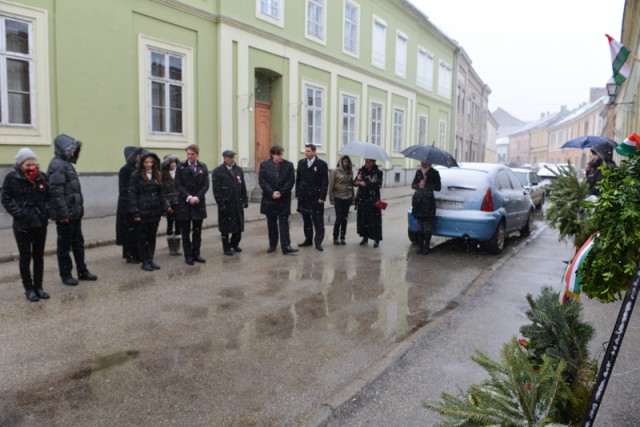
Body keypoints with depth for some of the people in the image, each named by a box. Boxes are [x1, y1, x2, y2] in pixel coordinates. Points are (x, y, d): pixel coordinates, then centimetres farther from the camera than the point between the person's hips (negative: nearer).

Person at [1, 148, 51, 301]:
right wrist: (18, 213, -15)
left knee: (39, 256, 11)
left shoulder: (41, 176, 2)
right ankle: (29, 289, 16)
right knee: (25, 258, 6)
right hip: (22, 225, -3)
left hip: (40, 223, 3)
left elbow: (48, 196, 12)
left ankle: (38, 287, 22)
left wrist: (46, 211, -2)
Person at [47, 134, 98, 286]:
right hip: (65, 214, -10)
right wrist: (63, 213, -24)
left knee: (78, 243, 14)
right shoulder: (57, 165, -15)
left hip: (74, 212, 10)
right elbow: (56, 192, -23)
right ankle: (66, 275, 12)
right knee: (65, 245, 2)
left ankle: (82, 271, 23)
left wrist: (79, 209, 18)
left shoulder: (67, 163, 16)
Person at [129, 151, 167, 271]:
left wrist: (164, 207, 6)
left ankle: (150, 260, 20)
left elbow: (161, 193, 14)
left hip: (155, 211, 5)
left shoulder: (156, 175, 11)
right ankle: (145, 262, 12)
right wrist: (135, 212, -13)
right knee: (142, 237, 4)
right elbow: (132, 194, -8)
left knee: (152, 236, 11)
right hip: (142, 211, -5)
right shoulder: (136, 176, -5)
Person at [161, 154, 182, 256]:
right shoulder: (162, 176, -2)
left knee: (178, 225, 4)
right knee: (170, 225, 7)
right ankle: (171, 248, 14)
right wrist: (166, 205, -11)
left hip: (179, 204, 2)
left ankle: (177, 248, 12)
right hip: (170, 204, -2)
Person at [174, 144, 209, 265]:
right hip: (184, 203, -2)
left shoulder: (203, 167, 6)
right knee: (186, 231, 3)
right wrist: (188, 197, -14)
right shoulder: (181, 167, 0)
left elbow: (206, 185, 1)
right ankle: (188, 256, 10)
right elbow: (178, 184, -5)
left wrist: (197, 197, -12)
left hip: (199, 203, 2)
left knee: (197, 231, 7)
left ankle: (196, 254, 16)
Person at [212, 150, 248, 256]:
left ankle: (234, 243, 29)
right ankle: (226, 248, 17)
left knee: (239, 225, 9)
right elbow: (216, 190, -9)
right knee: (225, 227, 5)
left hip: (237, 203, 4)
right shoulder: (217, 172, -6)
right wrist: (221, 203, -13)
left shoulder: (239, 170, 9)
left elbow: (243, 186, 11)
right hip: (225, 204, -4)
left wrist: (245, 200, 5)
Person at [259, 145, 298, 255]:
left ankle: (286, 246, -6)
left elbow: (291, 181, -4)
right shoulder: (264, 165, 0)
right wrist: (272, 192, -14)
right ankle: (272, 245, 21)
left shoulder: (289, 165, 0)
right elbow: (262, 181, -4)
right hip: (269, 199, 1)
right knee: (271, 223, 10)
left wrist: (281, 192, -12)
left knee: (284, 223, -4)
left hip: (284, 199, -1)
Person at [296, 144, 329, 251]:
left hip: (316, 197, -4)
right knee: (306, 220, 11)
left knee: (318, 221, -1)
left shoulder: (322, 164, -6)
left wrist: (322, 197, -12)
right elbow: (298, 179, 12)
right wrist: (298, 194, 7)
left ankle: (318, 242, 4)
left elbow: (325, 182, -7)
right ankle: (308, 240, 20)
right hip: (304, 197, 5)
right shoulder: (301, 163, 8)